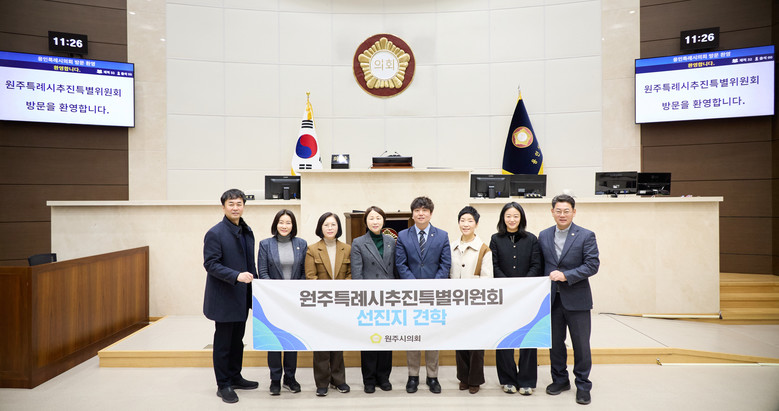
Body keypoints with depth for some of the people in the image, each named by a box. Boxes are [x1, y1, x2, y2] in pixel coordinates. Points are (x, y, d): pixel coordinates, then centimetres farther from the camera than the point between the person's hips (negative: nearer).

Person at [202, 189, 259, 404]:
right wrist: (236, 276, -28)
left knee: (237, 341, 18)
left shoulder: (247, 232, 9)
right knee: (223, 343, 5)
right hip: (224, 299, -7)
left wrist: (254, 286, 11)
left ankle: (235, 378, 32)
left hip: (242, 297, 7)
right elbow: (210, 264, -18)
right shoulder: (215, 233, -13)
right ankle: (223, 385, 18)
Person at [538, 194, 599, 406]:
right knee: (555, 342, 13)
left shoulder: (586, 236, -4)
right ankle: (560, 379, 30)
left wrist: (566, 275, -19)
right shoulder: (543, 236, 6)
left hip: (576, 299, -3)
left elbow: (593, 264, -10)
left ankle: (583, 385, 21)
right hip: (552, 299, 3)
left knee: (581, 344, 5)